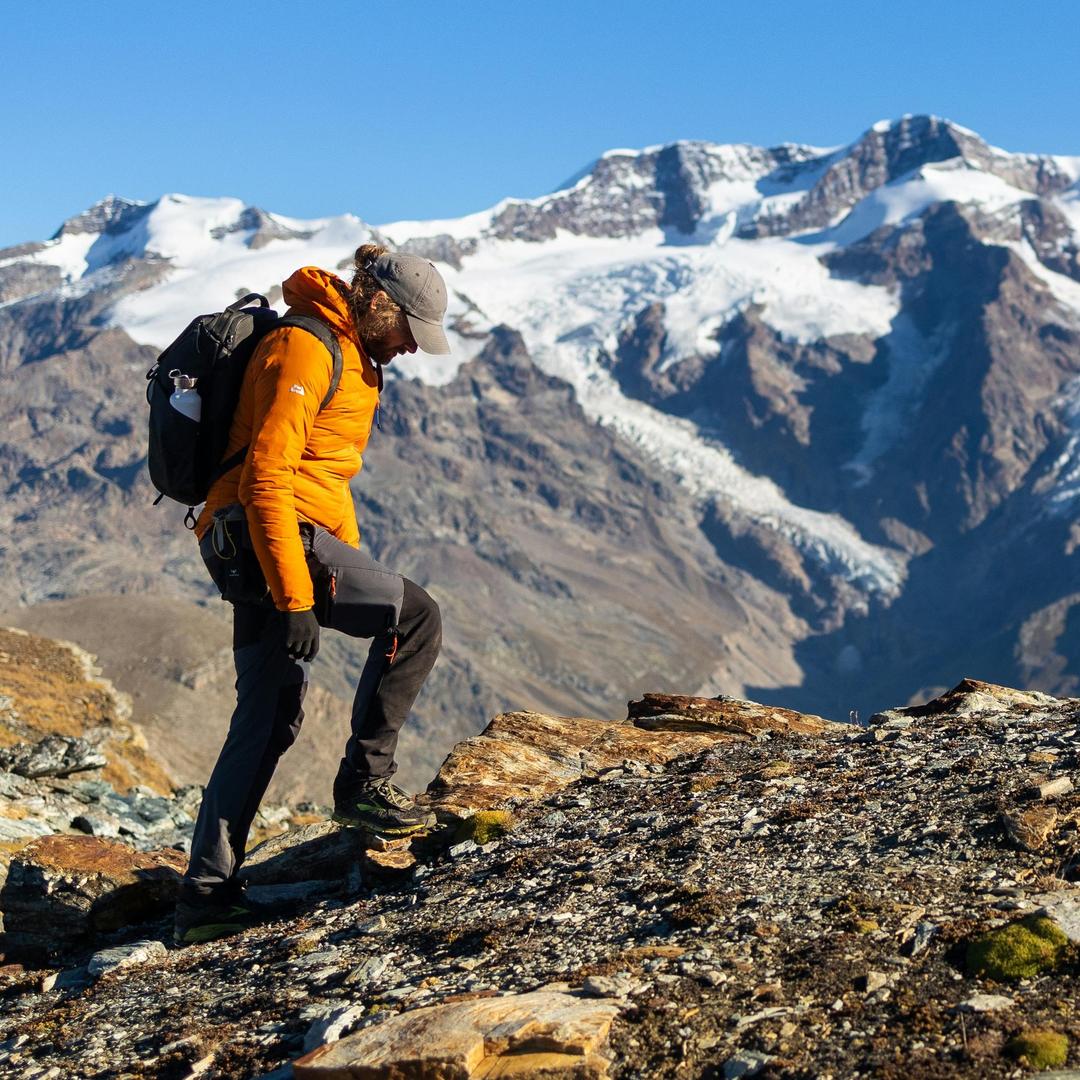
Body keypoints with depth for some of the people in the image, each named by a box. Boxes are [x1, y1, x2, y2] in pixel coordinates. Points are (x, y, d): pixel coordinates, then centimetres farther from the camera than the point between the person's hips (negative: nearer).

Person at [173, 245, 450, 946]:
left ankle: (207, 893, 9)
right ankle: (365, 779, -4)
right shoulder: (304, 348, -12)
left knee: (269, 721, 8)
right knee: (416, 617, -12)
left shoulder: (351, 355, 21)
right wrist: (296, 595, -24)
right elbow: (266, 477, -20)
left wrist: (356, 564, 25)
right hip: (272, 535, -10)